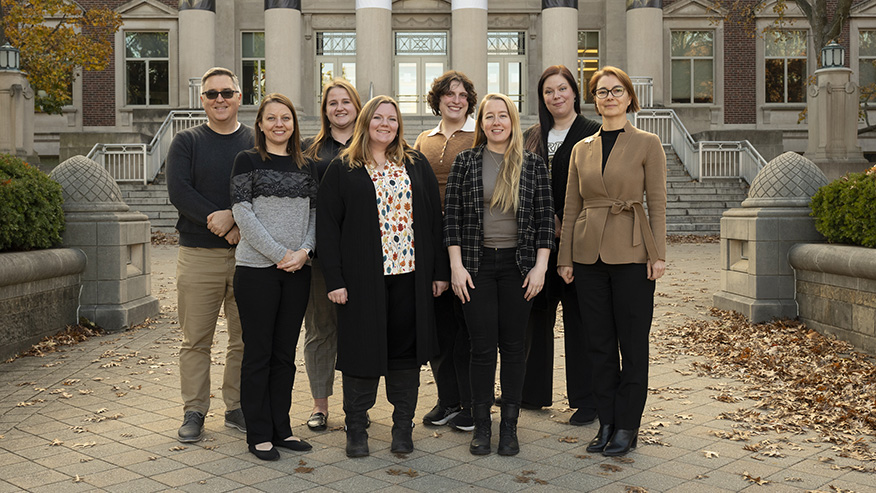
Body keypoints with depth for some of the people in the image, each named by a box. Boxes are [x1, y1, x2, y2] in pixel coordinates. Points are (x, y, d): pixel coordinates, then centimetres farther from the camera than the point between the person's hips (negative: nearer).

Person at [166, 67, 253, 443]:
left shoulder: (257, 143, 10)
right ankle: (194, 411, 15)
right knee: (195, 340, 3)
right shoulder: (186, 142, 7)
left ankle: (238, 408, 19)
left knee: (246, 338, 7)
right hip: (198, 256, -1)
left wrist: (231, 215, -18)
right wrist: (224, 225, -15)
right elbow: (179, 192, -6)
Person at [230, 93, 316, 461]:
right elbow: (243, 214, -8)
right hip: (257, 268, -4)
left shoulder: (305, 166, 12)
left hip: (297, 270, 4)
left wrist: (303, 251, -8)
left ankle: (281, 427, 21)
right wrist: (279, 254, -12)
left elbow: (314, 213, 10)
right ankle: (259, 434, 12)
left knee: (285, 353, 11)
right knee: (258, 353, 2)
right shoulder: (248, 161, 0)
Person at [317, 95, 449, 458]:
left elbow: (434, 218, 10)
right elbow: (327, 225, -1)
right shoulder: (341, 169, 3)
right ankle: (356, 428, 18)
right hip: (362, 278, -2)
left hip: (410, 274, 2)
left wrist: (439, 271, 5)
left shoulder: (417, 165, 11)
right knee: (362, 347, 4)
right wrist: (334, 279, -8)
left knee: (405, 347, 7)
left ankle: (403, 426, 20)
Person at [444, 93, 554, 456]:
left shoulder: (533, 164, 5)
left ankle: (509, 425, 16)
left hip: (518, 264, 1)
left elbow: (545, 217, 4)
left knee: (513, 345, 5)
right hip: (477, 264, 0)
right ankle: (481, 425, 14)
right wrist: (456, 265, -5)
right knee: (482, 346, 1)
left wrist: (540, 266, -3)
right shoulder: (466, 161, 4)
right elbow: (451, 215, 2)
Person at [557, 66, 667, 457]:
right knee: (598, 343, 8)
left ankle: (627, 426, 15)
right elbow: (571, 207, 11)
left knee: (632, 343, 3)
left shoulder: (647, 144, 1)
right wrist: (566, 257, 6)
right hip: (589, 253, 4)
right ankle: (606, 422, 20)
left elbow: (657, 203, -2)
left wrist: (658, 254, -9)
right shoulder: (582, 149, 11)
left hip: (632, 252, -3)